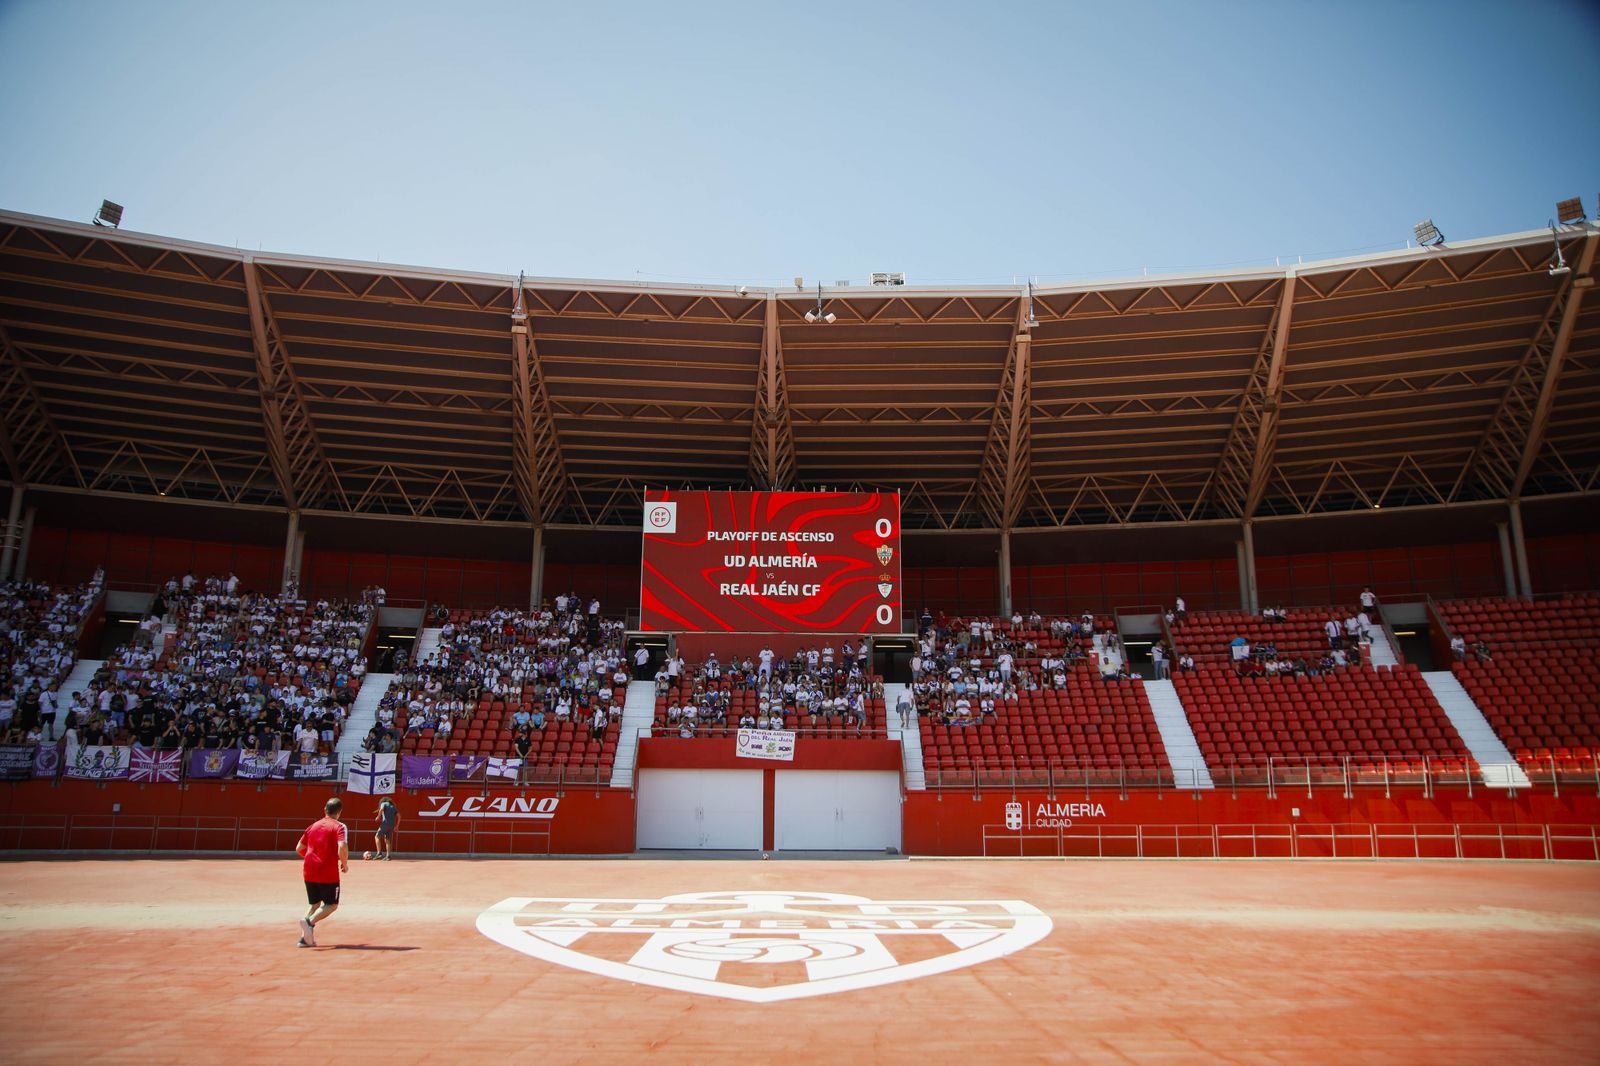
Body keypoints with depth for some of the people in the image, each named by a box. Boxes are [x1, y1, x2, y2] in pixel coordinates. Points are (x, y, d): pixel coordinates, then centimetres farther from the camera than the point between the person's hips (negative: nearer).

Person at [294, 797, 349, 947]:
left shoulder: (312, 826, 12)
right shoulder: (339, 826, -6)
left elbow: (299, 849, 16)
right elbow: (342, 847, -22)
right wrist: (345, 864, -6)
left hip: (309, 872, 6)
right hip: (328, 874, -6)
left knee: (315, 904, 20)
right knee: (332, 905, 7)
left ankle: (305, 938, 9)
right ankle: (310, 922, -18)